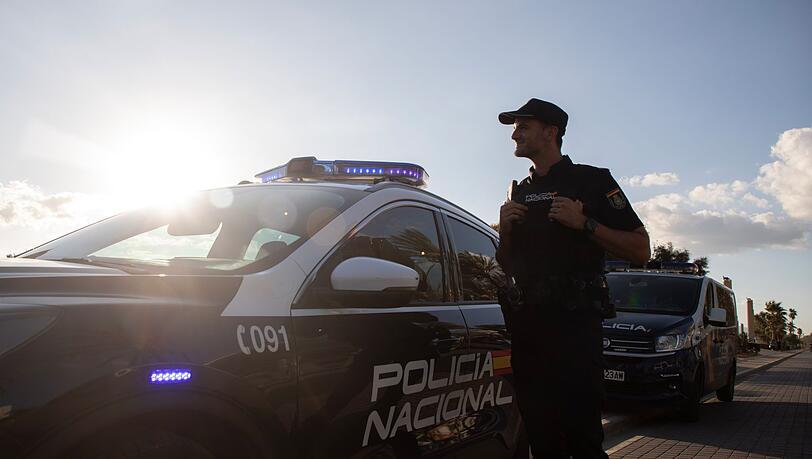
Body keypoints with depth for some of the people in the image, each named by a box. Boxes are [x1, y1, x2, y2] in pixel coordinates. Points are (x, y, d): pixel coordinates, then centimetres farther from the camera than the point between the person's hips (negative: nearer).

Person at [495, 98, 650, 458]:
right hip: (528, 323, 5)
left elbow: (640, 250, -2)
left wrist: (584, 223, -14)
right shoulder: (520, 193, 20)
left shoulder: (592, 181, 4)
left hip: (575, 321, -5)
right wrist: (505, 230, 3)